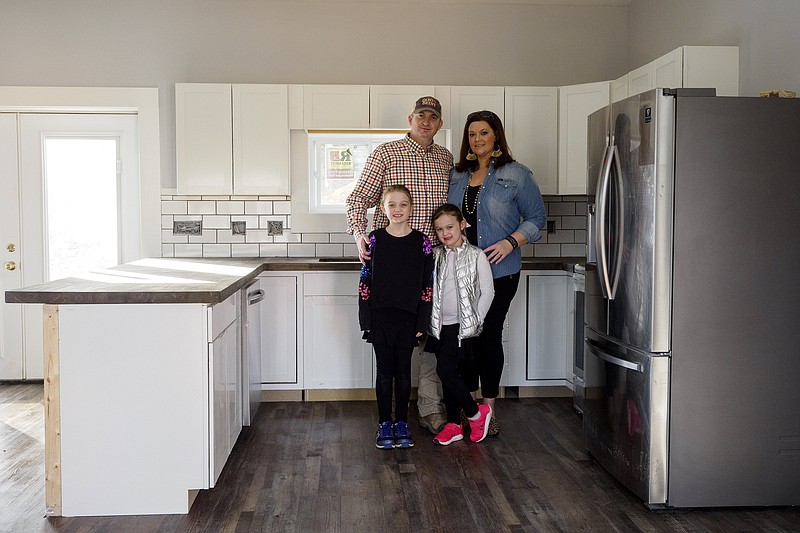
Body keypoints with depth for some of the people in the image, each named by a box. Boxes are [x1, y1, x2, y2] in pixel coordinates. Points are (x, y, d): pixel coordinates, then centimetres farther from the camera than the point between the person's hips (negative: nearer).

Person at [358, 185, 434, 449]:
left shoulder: (422, 242, 0)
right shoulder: (374, 240, 0)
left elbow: (427, 286, 0)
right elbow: (365, 282, 1)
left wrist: (422, 323, -3)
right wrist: (366, 319, -4)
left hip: (408, 318, 0)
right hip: (380, 317, 0)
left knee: (403, 371, 9)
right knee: (384, 371, 6)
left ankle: (402, 423, 20)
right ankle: (384, 424, 17)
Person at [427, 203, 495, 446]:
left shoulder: (476, 255, -4)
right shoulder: (435, 256, 7)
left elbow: (487, 292, -3)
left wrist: (475, 321, -7)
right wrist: (427, 320, 3)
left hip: (462, 325, -5)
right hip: (440, 325, 5)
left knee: (446, 370, -14)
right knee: (449, 373, 8)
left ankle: (475, 412, 3)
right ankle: (454, 425, 17)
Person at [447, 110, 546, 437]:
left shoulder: (516, 175, -2)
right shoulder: (457, 175, 12)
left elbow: (536, 217, 0)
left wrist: (511, 242, -14)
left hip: (498, 272, -4)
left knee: (489, 336, 0)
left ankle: (489, 409, 14)